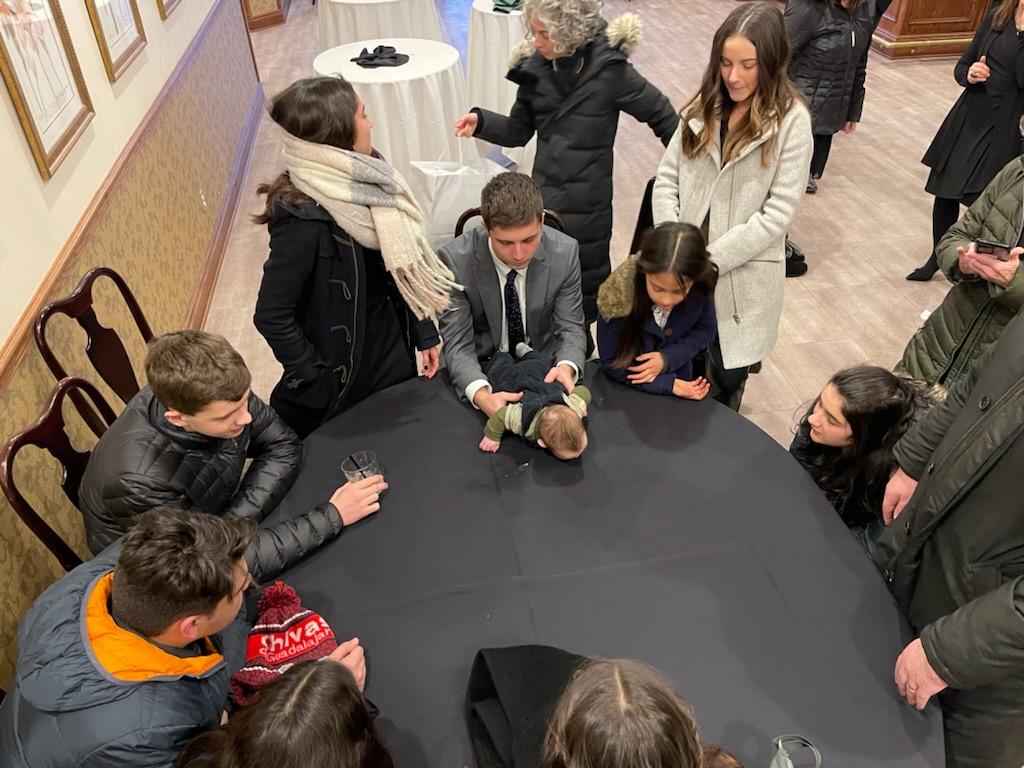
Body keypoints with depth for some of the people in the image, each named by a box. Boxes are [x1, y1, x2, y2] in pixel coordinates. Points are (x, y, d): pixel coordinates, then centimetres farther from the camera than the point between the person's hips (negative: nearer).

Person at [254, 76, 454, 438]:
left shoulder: (363, 177, -7)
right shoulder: (304, 219, -28)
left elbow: (404, 265, 3)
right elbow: (271, 316, -22)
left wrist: (423, 332, 5)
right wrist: (316, 380, -15)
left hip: (393, 348, 6)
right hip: (344, 371, -6)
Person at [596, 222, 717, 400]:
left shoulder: (702, 285, -19)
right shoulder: (619, 295, -27)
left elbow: (705, 330, -2)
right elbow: (612, 364, -16)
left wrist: (667, 358, -18)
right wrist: (668, 384, -21)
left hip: (680, 382, 2)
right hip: (627, 392, -2)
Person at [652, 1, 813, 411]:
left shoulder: (791, 121, -9)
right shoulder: (704, 106, 3)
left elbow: (778, 213, -14)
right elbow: (666, 180, 2)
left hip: (743, 276, -3)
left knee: (726, 378, 10)